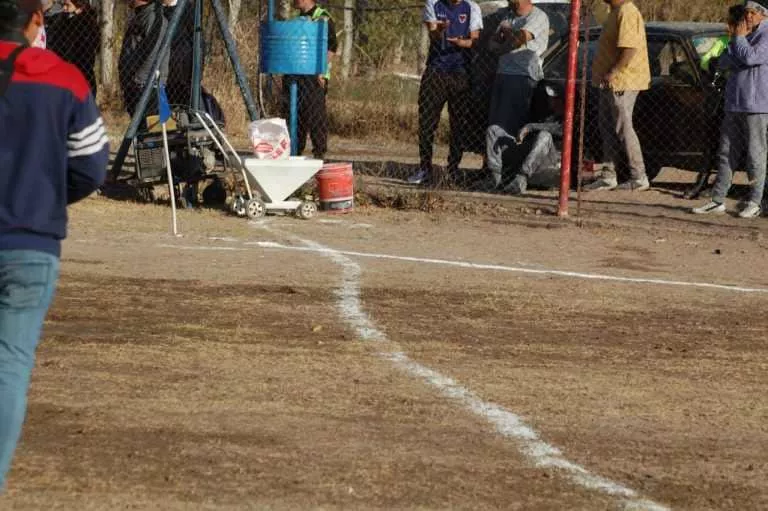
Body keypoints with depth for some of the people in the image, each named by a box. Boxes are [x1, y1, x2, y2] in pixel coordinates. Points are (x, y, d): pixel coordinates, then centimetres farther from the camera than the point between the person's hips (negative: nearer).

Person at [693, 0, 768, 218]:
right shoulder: (746, 35, 18)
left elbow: (750, 57, -22)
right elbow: (724, 62, 10)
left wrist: (739, 38, -7)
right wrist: (735, 40, -4)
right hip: (734, 106, 8)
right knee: (726, 154, 7)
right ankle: (718, 201, 10)